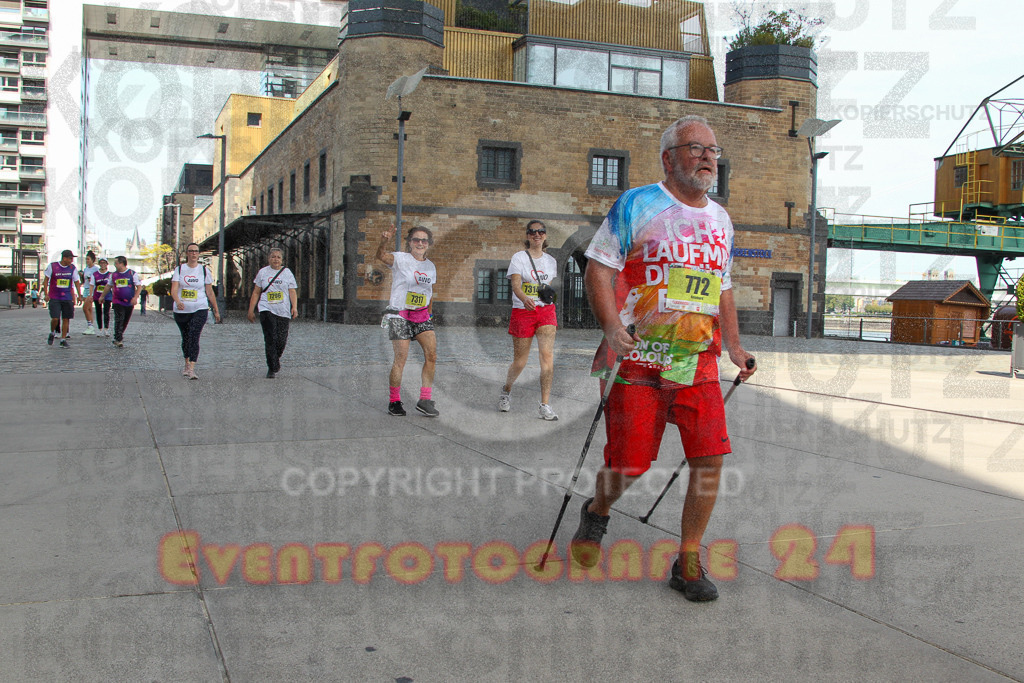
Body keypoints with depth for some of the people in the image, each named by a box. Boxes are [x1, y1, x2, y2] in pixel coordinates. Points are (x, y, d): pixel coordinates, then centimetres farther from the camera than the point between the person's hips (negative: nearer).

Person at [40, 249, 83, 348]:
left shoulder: (73, 268, 2)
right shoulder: (52, 266, -5)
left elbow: (77, 282, 10)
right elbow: (46, 280, 3)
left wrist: (79, 295, 5)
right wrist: (46, 294, -1)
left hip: (67, 298, 3)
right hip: (54, 298, -3)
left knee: (66, 319, 2)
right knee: (55, 318, -10)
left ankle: (63, 339, 11)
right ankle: (52, 333, 19)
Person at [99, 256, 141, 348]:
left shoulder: (132, 274, -2)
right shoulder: (113, 275, 8)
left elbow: (139, 286, -4)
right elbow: (108, 286, 21)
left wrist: (135, 297, -16)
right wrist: (102, 296, 26)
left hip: (129, 302, 0)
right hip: (118, 301, 1)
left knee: (125, 321, 9)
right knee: (119, 320, -11)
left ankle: (119, 336, 27)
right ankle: (118, 339, -12)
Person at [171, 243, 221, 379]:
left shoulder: (204, 270, 4)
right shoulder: (179, 269, 3)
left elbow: (210, 292, 9)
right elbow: (174, 289, -8)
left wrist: (216, 311, 10)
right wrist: (178, 301, -28)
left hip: (199, 309, -2)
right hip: (181, 310, 2)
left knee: (194, 337, -16)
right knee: (185, 338, 14)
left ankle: (192, 369, -22)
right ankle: (187, 365, 32)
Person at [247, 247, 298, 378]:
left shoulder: (287, 272, 10)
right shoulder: (262, 272, 10)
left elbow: (292, 292, 5)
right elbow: (256, 293, 13)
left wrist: (294, 307, -10)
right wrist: (251, 310, 9)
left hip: (283, 311, 1)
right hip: (266, 310, -1)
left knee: (281, 340, -2)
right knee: (270, 339, -12)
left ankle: (276, 359, 28)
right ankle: (272, 368, -8)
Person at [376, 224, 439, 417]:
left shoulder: (430, 267, 12)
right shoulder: (400, 259, -5)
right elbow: (381, 256, -26)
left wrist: (429, 313, 18)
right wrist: (384, 242, -46)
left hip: (421, 316, 6)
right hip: (399, 315, -5)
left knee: (431, 356, -6)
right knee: (400, 359, -7)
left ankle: (425, 400, 2)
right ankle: (394, 402, 7)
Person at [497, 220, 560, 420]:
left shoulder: (551, 261, 11)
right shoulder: (519, 258, -4)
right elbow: (516, 285, -18)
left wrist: (549, 297, 10)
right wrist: (525, 299, -37)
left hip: (546, 312, 3)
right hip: (522, 311, -3)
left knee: (547, 355, -12)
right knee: (520, 362, 2)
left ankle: (545, 406, -9)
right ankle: (506, 391, 33)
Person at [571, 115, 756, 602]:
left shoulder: (720, 220, 16)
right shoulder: (636, 205, -2)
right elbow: (598, 268, -5)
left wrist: (734, 346, 12)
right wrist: (612, 328, -20)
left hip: (698, 361, 5)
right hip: (638, 358, -5)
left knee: (710, 458, -4)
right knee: (628, 465, -4)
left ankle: (688, 563, 13)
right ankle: (597, 512, 32)